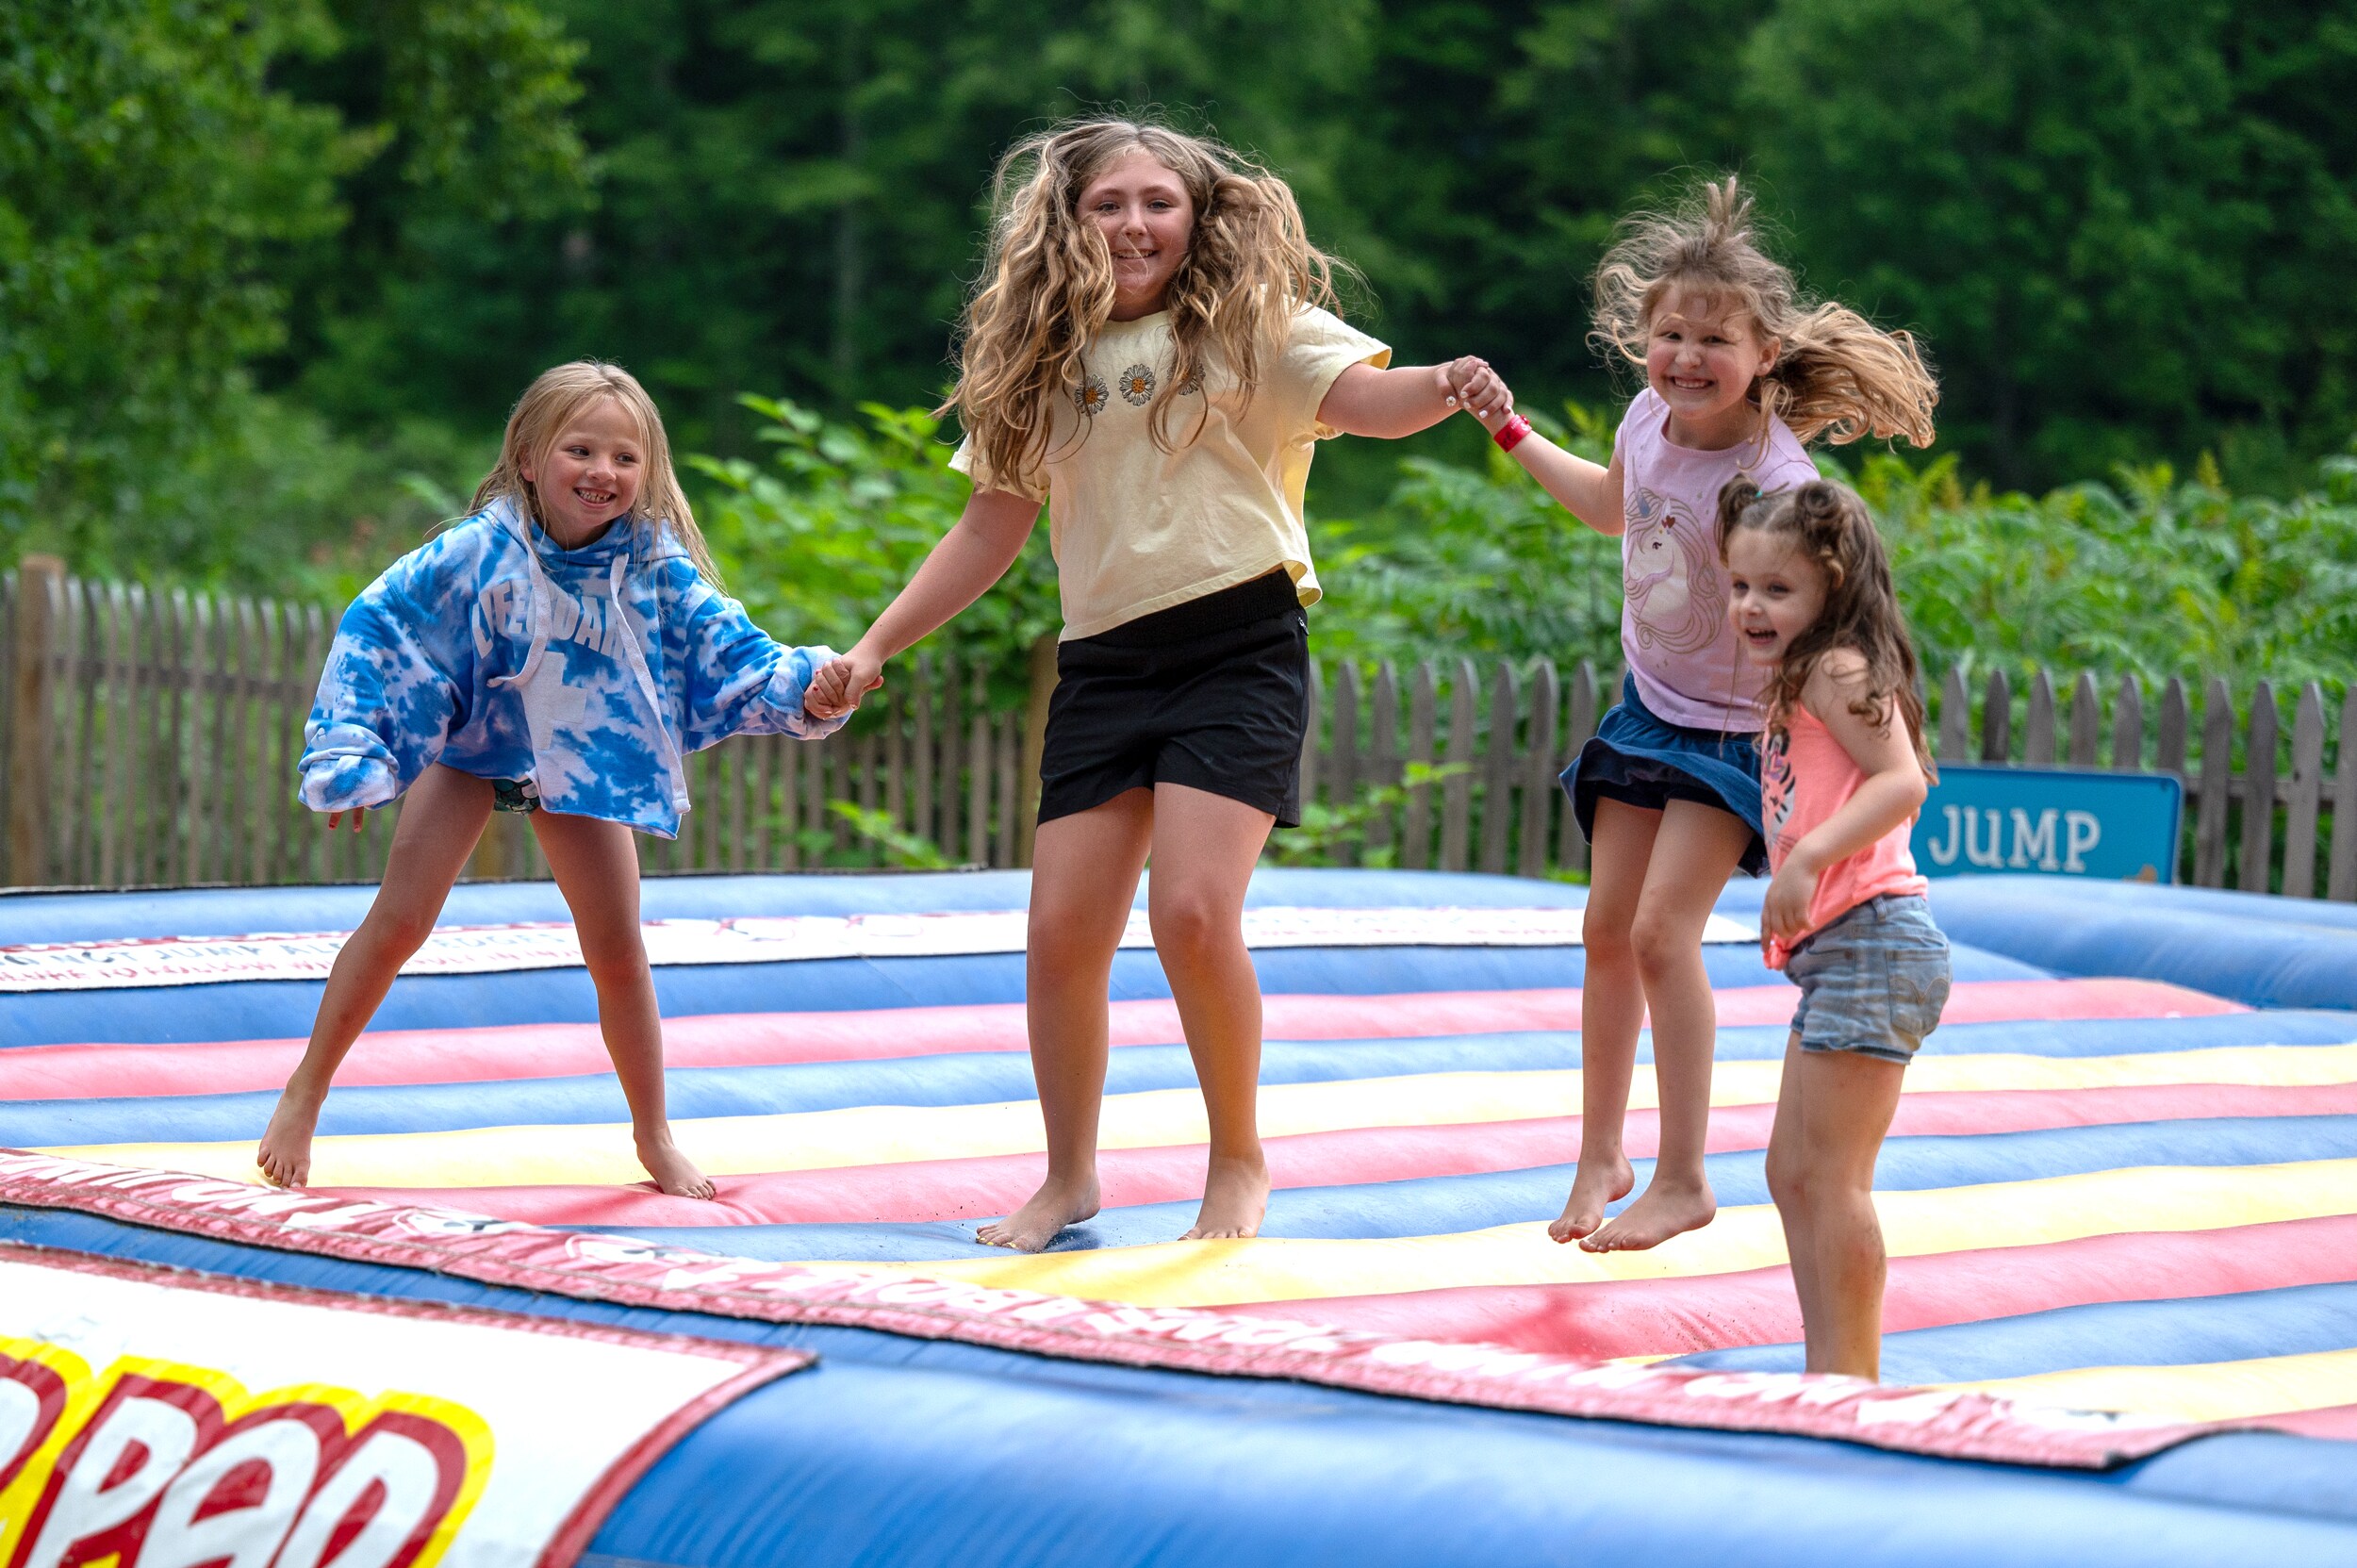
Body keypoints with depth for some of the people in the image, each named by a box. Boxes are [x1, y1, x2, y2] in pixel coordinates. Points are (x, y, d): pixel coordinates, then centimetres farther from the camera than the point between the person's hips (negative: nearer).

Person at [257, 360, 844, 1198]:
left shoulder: (654, 566, -20)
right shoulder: (483, 550, -27)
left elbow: (728, 653, -21)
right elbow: (377, 626, -20)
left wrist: (804, 685, -42)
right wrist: (348, 756, -23)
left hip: (582, 765, 2)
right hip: (474, 744, -2)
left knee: (618, 954, 2)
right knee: (399, 920, -9)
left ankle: (655, 1137, 19)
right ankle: (305, 1094, 7)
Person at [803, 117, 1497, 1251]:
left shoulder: (1250, 325, 1)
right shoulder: (1045, 361, 13)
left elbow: (1363, 395, -14)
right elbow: (991, 528, 19)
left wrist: (1442, 388, -37)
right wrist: (872, 650, 14)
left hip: (1238, 645, -4)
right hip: (1104, 660, 4)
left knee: (1192, 911, -18)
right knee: (1062, 934, -1)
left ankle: (1239, 1163, 3)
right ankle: (1069, 1179, 18)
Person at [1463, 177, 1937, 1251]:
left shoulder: (1774, 484, -29)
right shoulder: (1651, 419, -8)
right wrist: (1515, 435, 16)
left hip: (1740, 729, -6)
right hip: (1650, 708, 6)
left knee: (1663, 929, -14)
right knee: (1608, 928, 6)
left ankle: (1681, 1180, -2)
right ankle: (1600, 1157, 20)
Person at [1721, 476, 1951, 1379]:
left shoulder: (1839, 670, -10)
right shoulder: (1799, 683, 20)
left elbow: (1903, 781, -22)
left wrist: (1808, 857, -30)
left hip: (1870, 940, -11)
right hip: (1838, 954, 11)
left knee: (1829, 1176, -9)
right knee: (1792, 1172, 14)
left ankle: (1849, 1378, -5)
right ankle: (1830, 1373, 19)